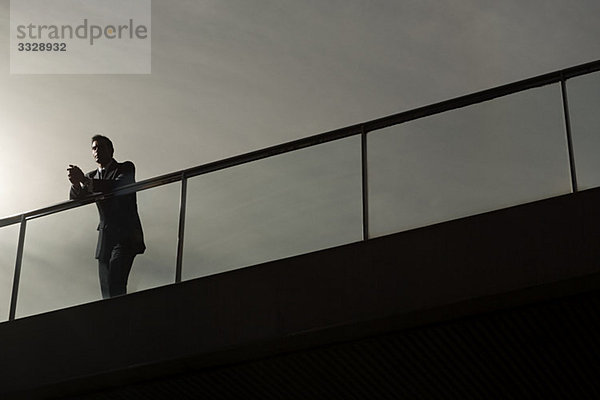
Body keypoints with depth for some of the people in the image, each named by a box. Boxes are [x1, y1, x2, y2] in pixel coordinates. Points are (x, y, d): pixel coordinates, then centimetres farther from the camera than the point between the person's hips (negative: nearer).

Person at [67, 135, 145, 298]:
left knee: (115, 286, -24)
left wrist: (84, 180, -25)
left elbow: (116, 186, -17)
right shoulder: (91, 177, 19)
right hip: (105, 239, 6)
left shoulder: (126, 168, 3)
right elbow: (75, 199, 5)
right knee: (106, 292, 0)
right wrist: (76, 183, -18)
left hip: (125, 236, -6)